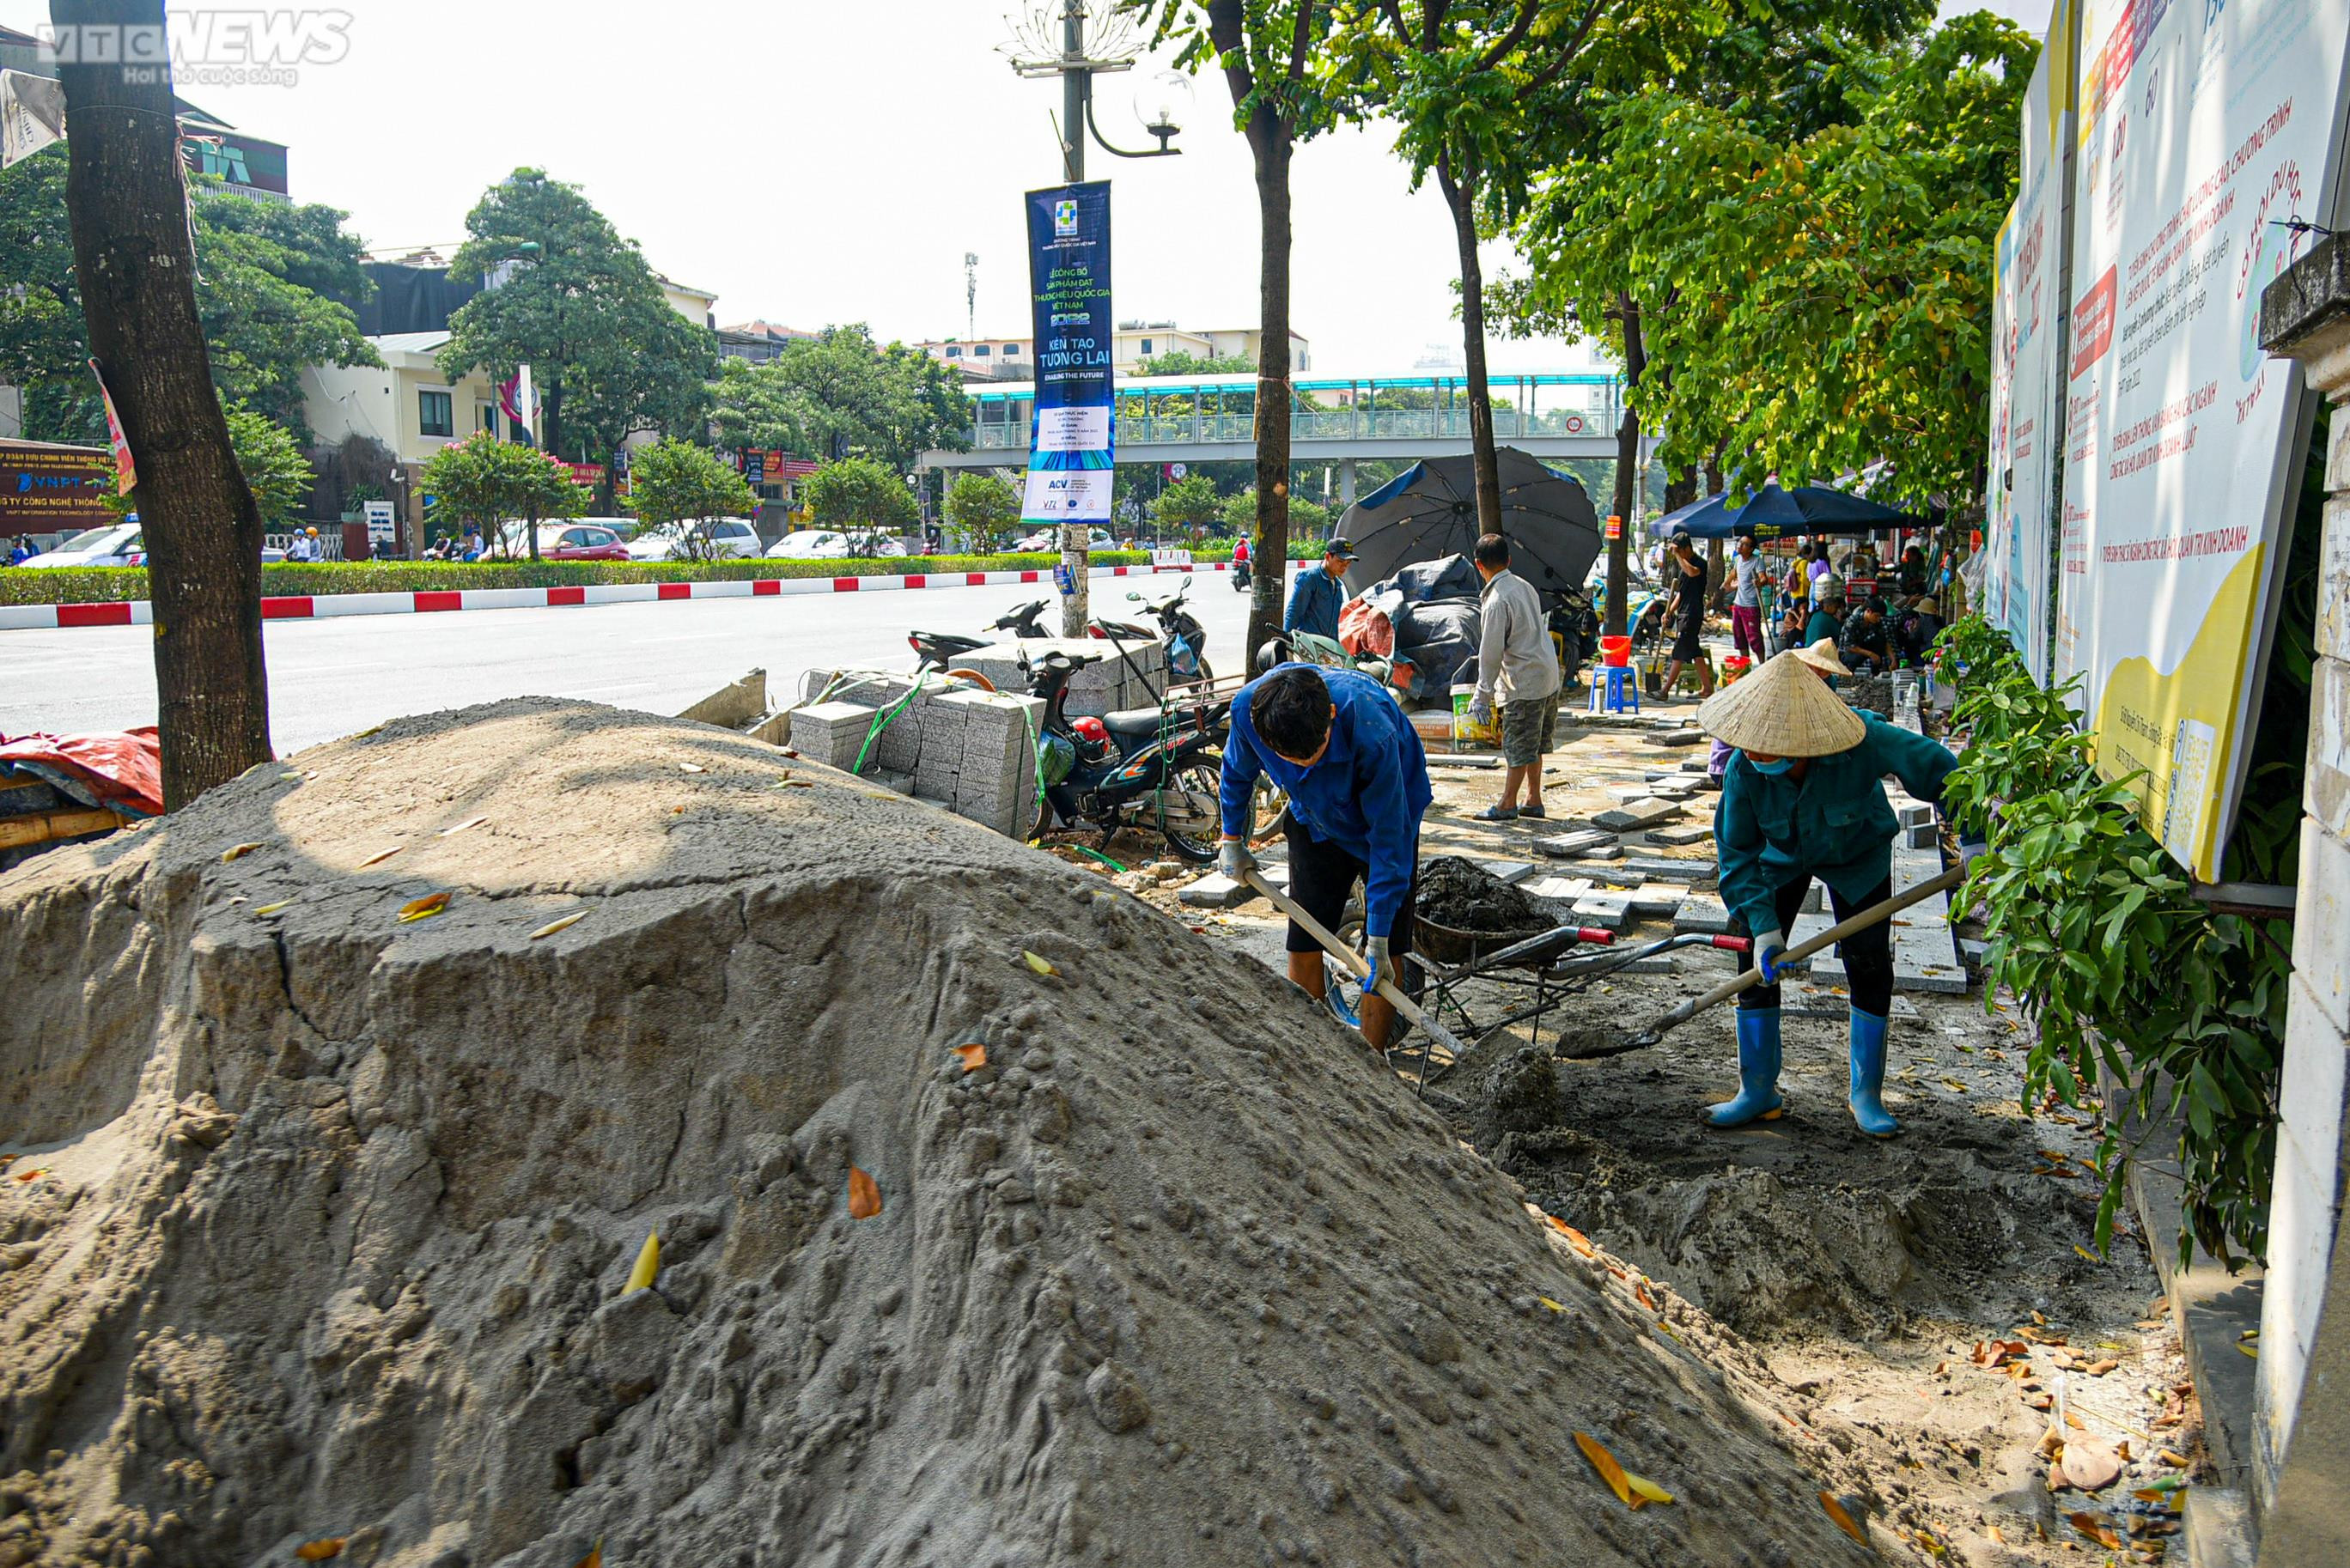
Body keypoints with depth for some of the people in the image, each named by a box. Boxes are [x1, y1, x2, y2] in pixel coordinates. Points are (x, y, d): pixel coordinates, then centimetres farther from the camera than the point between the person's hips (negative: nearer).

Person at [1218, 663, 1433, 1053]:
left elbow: (1387, 837, -31)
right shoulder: (1248, 707, -29)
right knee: (1303, 947, 2)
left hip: (1389, 814, -3)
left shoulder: (1373, 732, -41)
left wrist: (1378, 936, -29)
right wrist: (1231, 839, 9)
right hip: (1315, 823, 3)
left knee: (1385, 956, -5)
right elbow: (1238, 771, -3)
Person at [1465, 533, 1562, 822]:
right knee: (1533, 745, 16)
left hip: (1524, 684, -9)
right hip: (1549, 678, 9)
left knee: (1517, 746, 1)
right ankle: (1534, 801, 22)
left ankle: (1508, 805, 10)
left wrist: (1482, 695, -8)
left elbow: (1491, 653, -17)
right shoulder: (1525, 586, 8)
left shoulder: (1496, 601, -18)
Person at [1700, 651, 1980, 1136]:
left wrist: (1972, 841, -25)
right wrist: (1763, 924, -28)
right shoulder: (1744, 768, -32)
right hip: (1782, 856, 1)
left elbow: (1938, 769, -26)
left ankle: (1865, 1093, 16)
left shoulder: (1862, 740, -39)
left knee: (1870, 967, -3)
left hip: (1857, 857, -1)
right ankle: (1758, 1090, 12)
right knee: (1757, 961, -3)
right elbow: (1737, 851, -22)